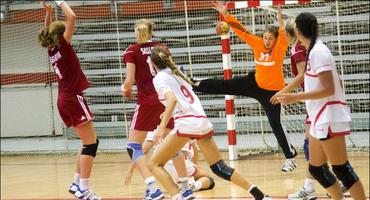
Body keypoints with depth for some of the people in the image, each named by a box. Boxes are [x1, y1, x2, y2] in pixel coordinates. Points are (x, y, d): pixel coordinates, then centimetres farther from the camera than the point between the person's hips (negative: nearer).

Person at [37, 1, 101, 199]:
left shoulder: (51, 50, 10)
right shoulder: (62, 45, -8)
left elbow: (48, 32, 29)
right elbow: (71, 17, -15)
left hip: (64, 100, 9)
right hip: (73, 99, -9)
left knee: (89, 142, 17)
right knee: (90, 144, -7)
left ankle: (76, 183, 16)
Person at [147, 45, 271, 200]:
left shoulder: (159, 78, 1)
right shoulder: (177, 73, 24)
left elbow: (172, 99, -17)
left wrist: (162, 127, -20)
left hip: (186, 123, -7)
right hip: (203, 122, 7)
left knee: (154, 164, 0)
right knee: (219, 168, 15)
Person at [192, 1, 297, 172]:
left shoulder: (280, 48, -18)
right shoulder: (257, 44, -7)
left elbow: (284, 35, -38)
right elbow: (242, 31, -7)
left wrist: (280, 22, -56)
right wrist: (226, 15, -15)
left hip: (272, 91, -5)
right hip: (255, 83, 5)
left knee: (275, 124, -5)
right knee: (225, 85, 1)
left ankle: (290, 157, 7)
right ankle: (194, 85, 16)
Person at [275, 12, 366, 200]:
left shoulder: (318, 51, -15)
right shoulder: (314, 50, 12)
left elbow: (328, 89, -21)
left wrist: (295, 97, -22)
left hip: (328, 119, -10)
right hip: (320, 120, 10)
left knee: (341, 169, -9)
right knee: (316, 169, 12)